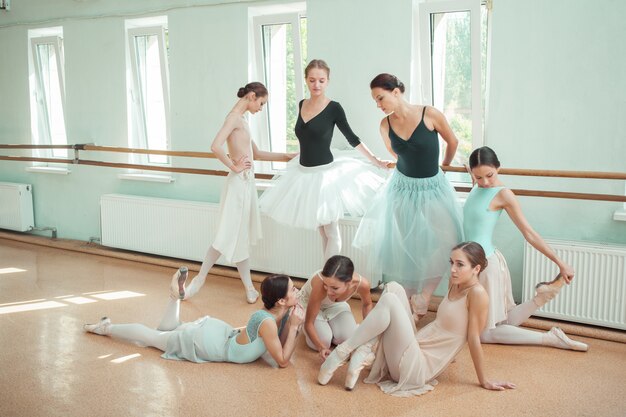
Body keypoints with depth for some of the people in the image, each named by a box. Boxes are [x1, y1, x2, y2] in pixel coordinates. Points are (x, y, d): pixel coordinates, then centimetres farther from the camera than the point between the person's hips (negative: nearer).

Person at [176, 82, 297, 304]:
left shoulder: (241, 119, 16)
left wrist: (286, 156, 24)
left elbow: (256, 153, 24)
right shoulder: (234, 117, -12)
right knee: (228, 237, -5)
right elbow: (215, 146, -27)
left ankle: (249, 288, 17)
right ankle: (199, 280, 5)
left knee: (243, 237, 11)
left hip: (247, 183, 9)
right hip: (238, 184, -9)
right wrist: (233, 166, -16)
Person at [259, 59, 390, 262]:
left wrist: (375, 160, -2)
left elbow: (352, 137, -3)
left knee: (331, 232, 2)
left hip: (326, 174, -6)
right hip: (305, 174, 6)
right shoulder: (302, 105, 5)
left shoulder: (334, 108, -11)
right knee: (322, 231, 13)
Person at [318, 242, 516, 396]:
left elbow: (474, 338, -10)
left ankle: (341, 353, -15)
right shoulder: (455, 283, 9)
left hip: (417, 368, -9)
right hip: (417, 348, 9)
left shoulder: (477, 293, -16)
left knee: (389, 300, -22)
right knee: (393, 288, 0)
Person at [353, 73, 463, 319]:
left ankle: (421, 299, 14)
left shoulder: (430, 114, -17)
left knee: (441, 244, -4)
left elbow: (452, 142, 0)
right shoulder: (385, 125, -7)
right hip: (403, 189, 2)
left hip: (432, 188, -2)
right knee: (403, 247, 5)